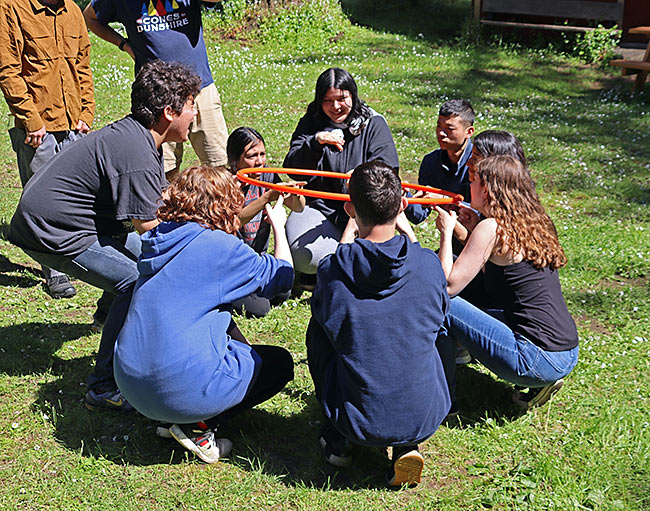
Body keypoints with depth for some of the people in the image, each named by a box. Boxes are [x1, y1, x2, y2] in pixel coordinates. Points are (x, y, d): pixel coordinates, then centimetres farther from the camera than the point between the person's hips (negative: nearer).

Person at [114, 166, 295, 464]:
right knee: (280, 363, 16)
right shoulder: (220, 246, -11)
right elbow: (281, 277, 2)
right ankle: (197, 426, 0)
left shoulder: (159, 240, 9)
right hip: (184, 391, -7)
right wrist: (278, 224, 18)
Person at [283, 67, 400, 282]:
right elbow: (292, 169, -6)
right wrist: (315, 142, -24)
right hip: (319, 206, 1)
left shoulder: (373, 123, 2)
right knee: (304, 256, -25)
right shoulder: (311, 123, 5)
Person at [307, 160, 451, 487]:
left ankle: (336, 439, 25)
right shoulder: (428, 264, -10)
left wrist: (349, 230, 22)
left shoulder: (332, 269, -14)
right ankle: (406, 448, 14)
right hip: (425, 420, 1)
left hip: (356, 422, -1)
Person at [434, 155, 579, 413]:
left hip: (538, 359, -9)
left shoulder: (492, 227, -13)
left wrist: (446, 231, 0)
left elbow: (447, 286, -12)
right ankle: (539, 384, 18)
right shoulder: (534, 223, 12)